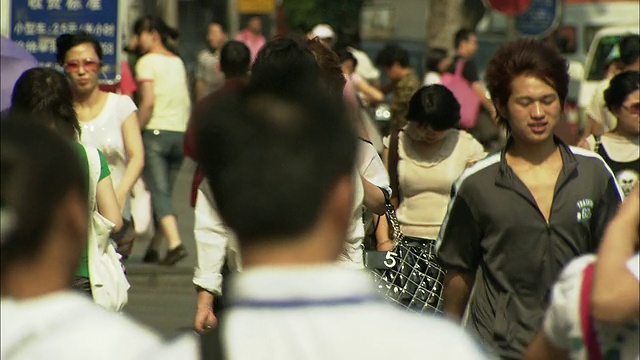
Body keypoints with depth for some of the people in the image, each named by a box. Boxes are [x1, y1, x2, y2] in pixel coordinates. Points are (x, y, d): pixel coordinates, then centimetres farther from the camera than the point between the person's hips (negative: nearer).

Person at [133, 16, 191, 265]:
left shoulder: (147, 62, -5)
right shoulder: (178, 62, 15)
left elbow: (148, 102, -15)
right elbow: (187, 103, 12)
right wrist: (182, 128, 17)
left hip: (156, 131, -6)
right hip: (181, 132, 6)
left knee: (159, 191, -9)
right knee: (165, 190, 13)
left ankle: (175, 243, -24)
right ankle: (154, 247, 17)